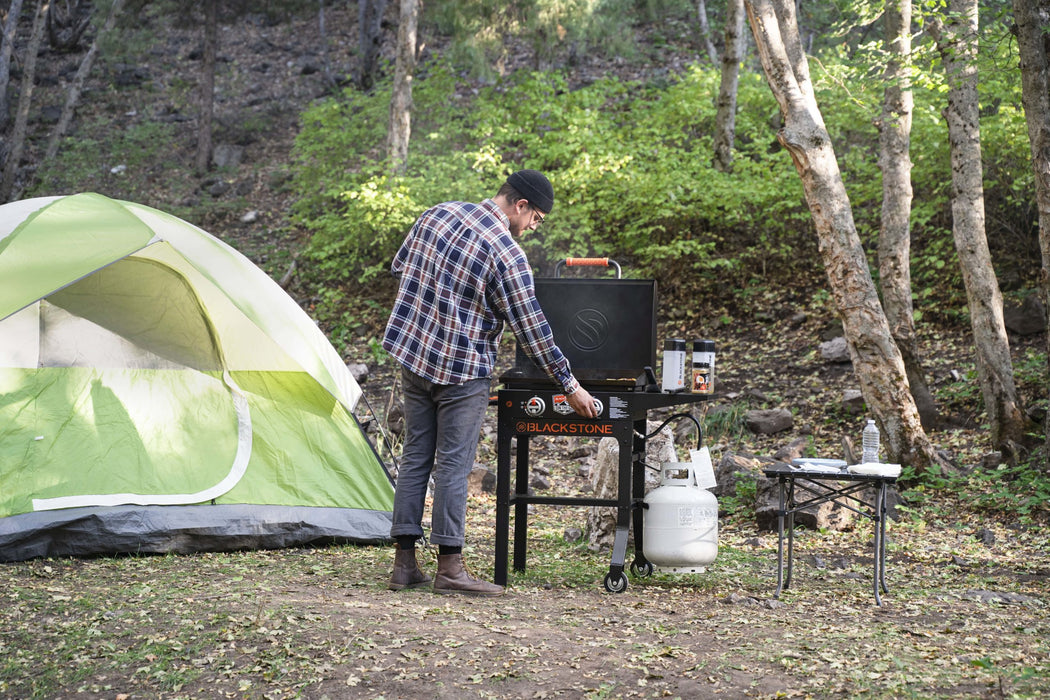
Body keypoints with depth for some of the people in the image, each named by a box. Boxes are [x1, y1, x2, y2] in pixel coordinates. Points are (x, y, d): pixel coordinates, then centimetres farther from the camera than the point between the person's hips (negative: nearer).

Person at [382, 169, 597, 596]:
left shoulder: (439, 213, 3)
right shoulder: (507, 255, -16)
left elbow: (399, 267, 16)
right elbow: (532, 331, -12)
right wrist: (570, 386, -4)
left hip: (413, 353, 7)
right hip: (461, 369, -7)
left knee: (416, 457, 10)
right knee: (454, 465, -1)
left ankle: (404, 563, 12)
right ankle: (449, 568, 2)